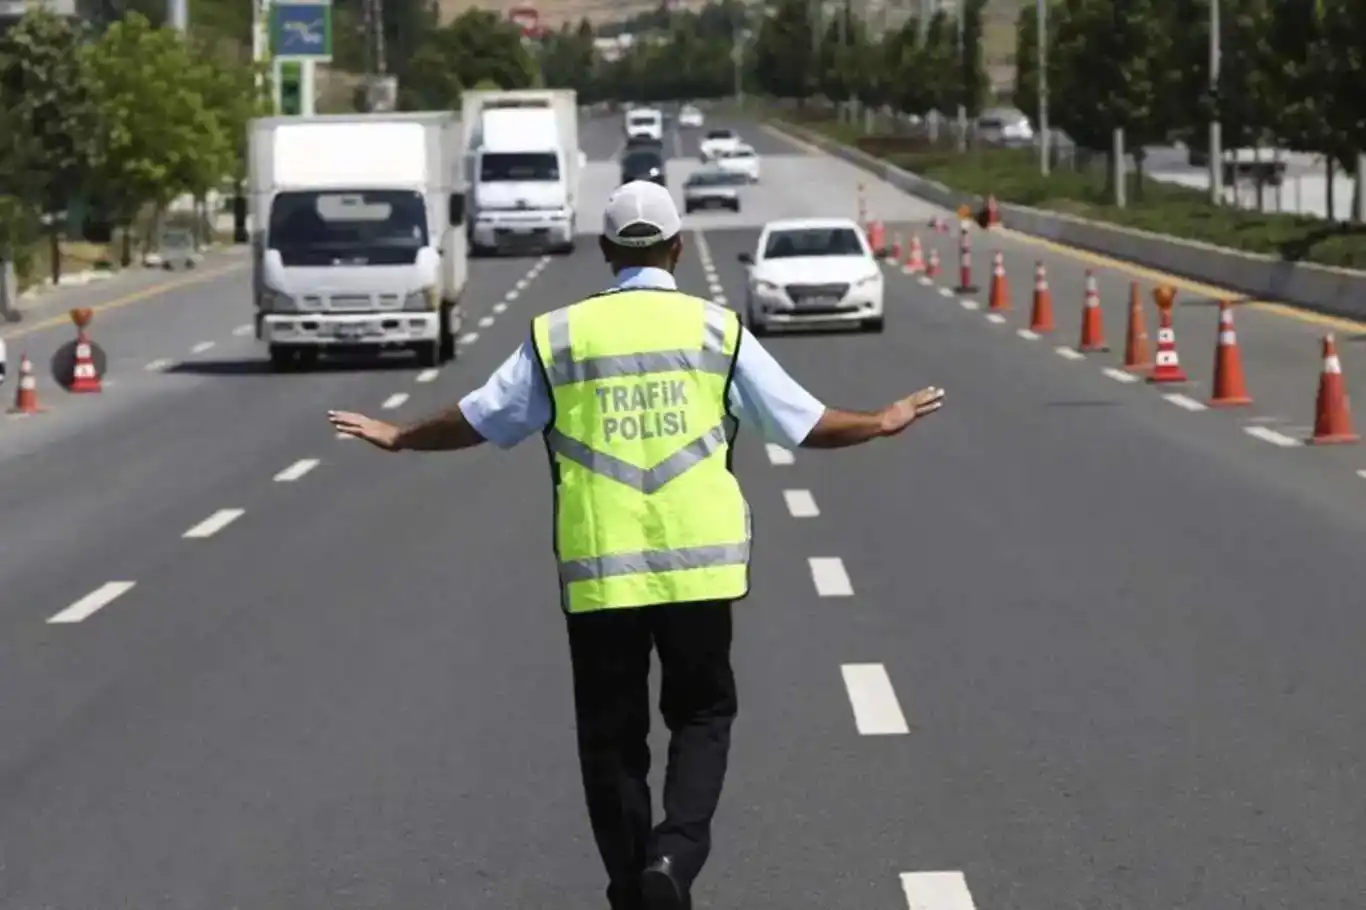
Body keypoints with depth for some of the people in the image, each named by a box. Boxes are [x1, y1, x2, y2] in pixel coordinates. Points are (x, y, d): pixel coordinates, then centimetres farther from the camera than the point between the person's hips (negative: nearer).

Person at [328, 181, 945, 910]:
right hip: (698, 566, 0)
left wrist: (399, 438, 28)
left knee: (611, 732, 12)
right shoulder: (715, 329, 1)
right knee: (702, 714, 14)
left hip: (597, 571, 0)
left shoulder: (559, 335, 2)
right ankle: (677, 850, -8)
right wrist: (883, 423, 23)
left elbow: (479, 420, 10)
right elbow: (803, 423, 5)